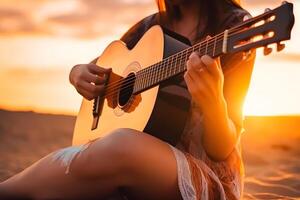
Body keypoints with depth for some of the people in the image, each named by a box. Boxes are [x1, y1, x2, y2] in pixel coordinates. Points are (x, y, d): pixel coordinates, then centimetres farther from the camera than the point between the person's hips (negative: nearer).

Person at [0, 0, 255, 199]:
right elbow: (82, 69, 24)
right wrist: (78, 74, 0)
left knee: (123, 145, -35)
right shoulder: (152, 26, 11)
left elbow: (222, 150, -12)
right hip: (145, 165, 4)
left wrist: (212, 102, -34)